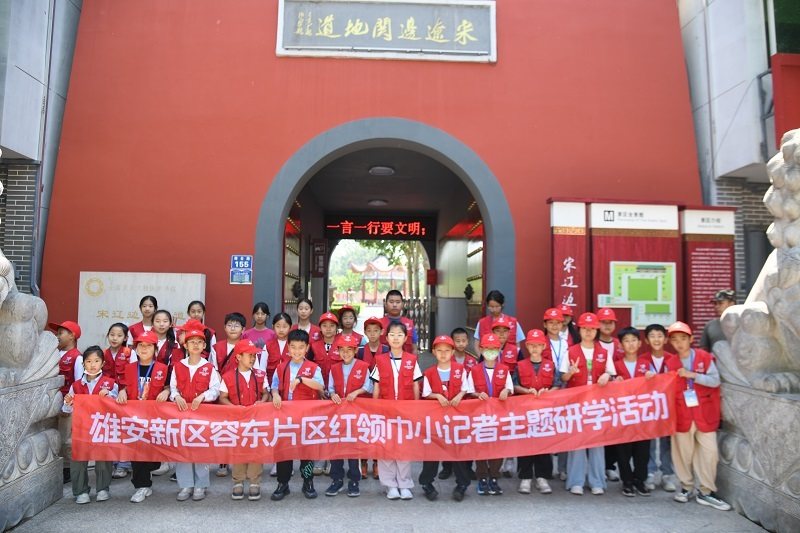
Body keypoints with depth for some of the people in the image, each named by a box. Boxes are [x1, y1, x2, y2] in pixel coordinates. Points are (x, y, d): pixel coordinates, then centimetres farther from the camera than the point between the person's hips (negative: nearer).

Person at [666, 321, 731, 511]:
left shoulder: (705, 357, -3)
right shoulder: (670, 364, 1)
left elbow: (715, 381, -11)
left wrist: (692, 375, -18)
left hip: (705, 414, -1)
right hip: (682, 415, 1)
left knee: (709, 452, 1)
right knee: (683, 453, 9)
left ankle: (706, 492, 13)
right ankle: (686, 487, 26)